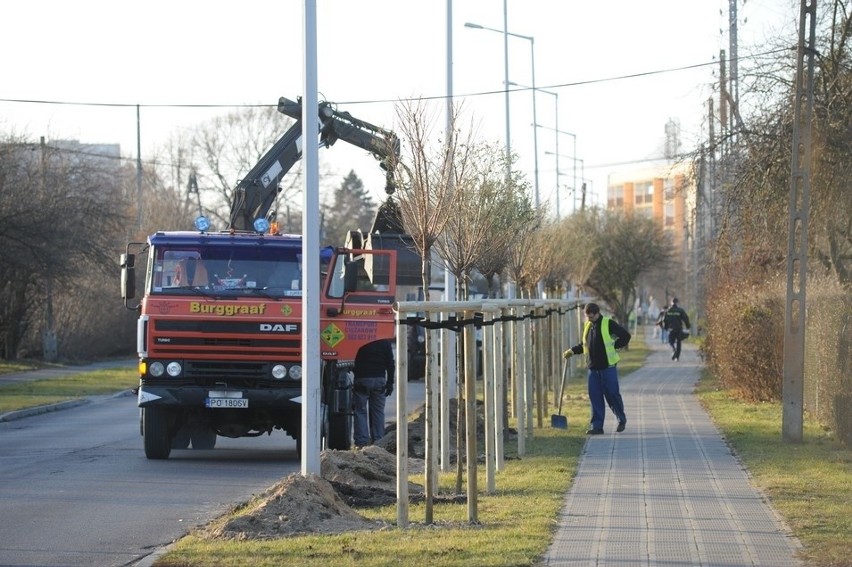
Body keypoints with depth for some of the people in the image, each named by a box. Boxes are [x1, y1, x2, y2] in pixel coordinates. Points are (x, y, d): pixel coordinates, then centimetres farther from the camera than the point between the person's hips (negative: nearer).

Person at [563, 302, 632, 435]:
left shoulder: (608, 324, -8)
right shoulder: (587, 326, 11)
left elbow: (625, 336, -6)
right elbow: (584, 345, 21)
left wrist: (614, 346, -9)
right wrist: (572, 350, 8)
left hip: (608, 366, -6)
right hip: (593, 367, 6)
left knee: (612, 394, 0)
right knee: (595, 396, 3)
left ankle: (622, 420, 20)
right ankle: (597, 426, 5)